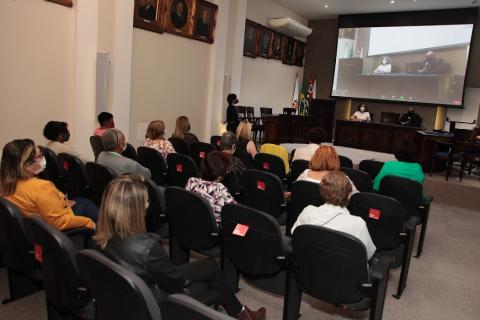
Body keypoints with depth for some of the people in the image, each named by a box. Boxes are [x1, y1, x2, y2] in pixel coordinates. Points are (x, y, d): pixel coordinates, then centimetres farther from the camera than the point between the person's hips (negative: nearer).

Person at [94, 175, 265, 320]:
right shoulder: (146, 247, -38)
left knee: (207, 266, 20)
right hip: (158, 304, -7)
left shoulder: (105, 238, -15)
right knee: (211, 266, 12)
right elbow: (178, 282, -20)